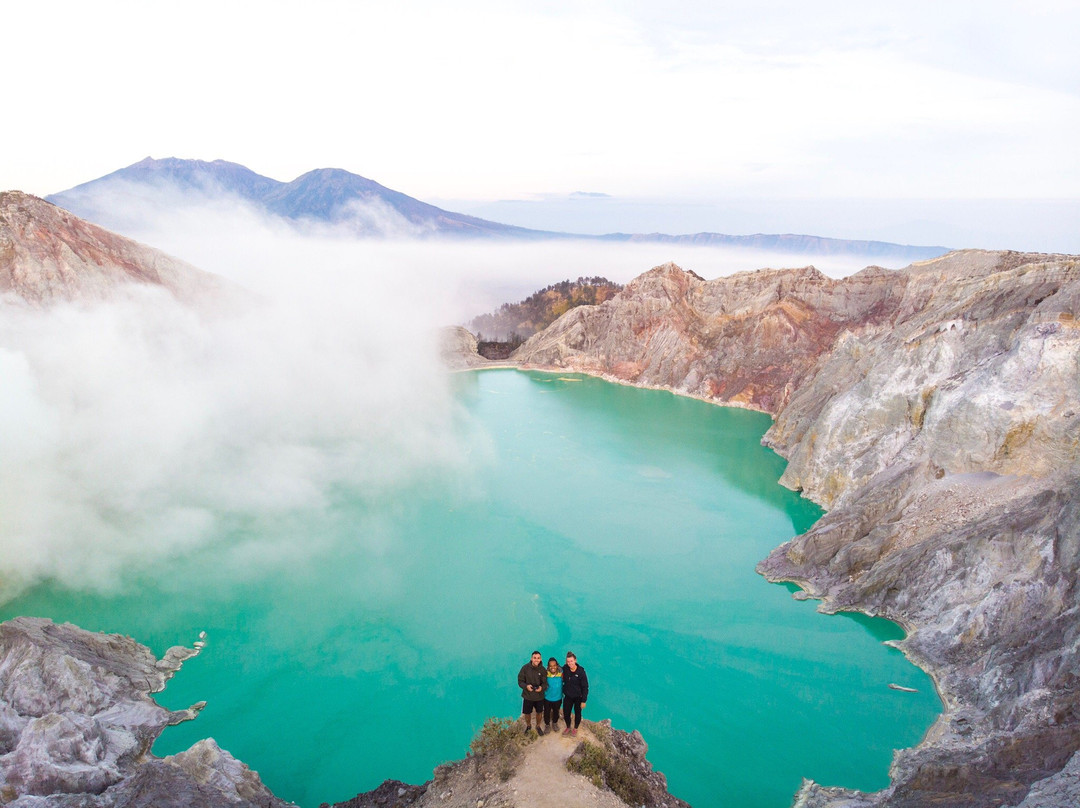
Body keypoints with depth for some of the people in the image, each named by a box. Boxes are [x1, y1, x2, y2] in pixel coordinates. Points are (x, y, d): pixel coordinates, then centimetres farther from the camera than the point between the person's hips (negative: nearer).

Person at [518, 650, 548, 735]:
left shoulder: (542, 670, -12)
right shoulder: (525, 668, -16)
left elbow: (545, 683, -7)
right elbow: (520, 681, -10)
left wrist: (542, 687, -29)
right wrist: (526, 686, -29)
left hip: (539, 696, 1)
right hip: (527, 696, -1)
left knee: (539, 712, 18)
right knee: (527, 713, 14)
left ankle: (538, 726, 46)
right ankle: (528, 726, 44)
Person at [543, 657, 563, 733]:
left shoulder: (561, 674, -20)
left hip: (558, 698, 1)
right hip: (547, 698, -1)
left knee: (556, 712, 24)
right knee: (547, 712, 17)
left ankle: (555, 723, 51)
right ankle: (547, 725, 44)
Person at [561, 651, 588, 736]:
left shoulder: (581, 671, -22)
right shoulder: (565, 669, -13)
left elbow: (585, 687, -16)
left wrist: (583, 701, -15)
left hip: (578, 697, -3)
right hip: (568, 696, 3)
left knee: (577, 713, 17)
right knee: (566, 713, 12)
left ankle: (575, 728, 42)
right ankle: (568, 727, 40)